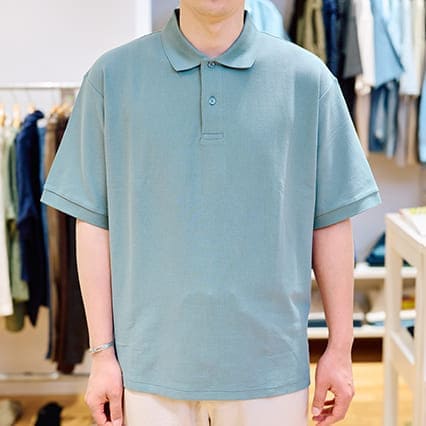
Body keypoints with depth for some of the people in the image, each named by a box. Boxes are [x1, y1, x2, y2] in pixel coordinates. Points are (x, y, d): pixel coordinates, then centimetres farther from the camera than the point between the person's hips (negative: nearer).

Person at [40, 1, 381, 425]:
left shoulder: (307, 78, 0)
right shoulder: (112, 76, 0)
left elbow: (331, 221, 3)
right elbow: (94, 222, 1)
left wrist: (340, 348, 4)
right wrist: (102, 353, 0)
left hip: (269, 363, 1)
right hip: (152, 363, 0)